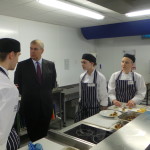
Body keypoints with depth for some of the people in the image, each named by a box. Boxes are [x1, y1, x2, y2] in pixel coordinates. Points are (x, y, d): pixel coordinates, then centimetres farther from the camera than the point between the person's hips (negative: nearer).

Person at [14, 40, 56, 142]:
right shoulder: (22, 65, -7)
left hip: (46, 104, 2)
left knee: (44, 133, 16)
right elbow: (17, 84, 2)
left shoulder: (50, 65, -1)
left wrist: (46, 94, 10)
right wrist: (27, 95, 6)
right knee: (32, 133, 13)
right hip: (29, 105, -1)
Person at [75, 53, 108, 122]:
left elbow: (104, 96, -10)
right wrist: (80, 104, 14)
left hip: (94, 109, -4)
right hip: (82, 108, 5)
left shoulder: (100, 77, -14)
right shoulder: (82, 76, 2)